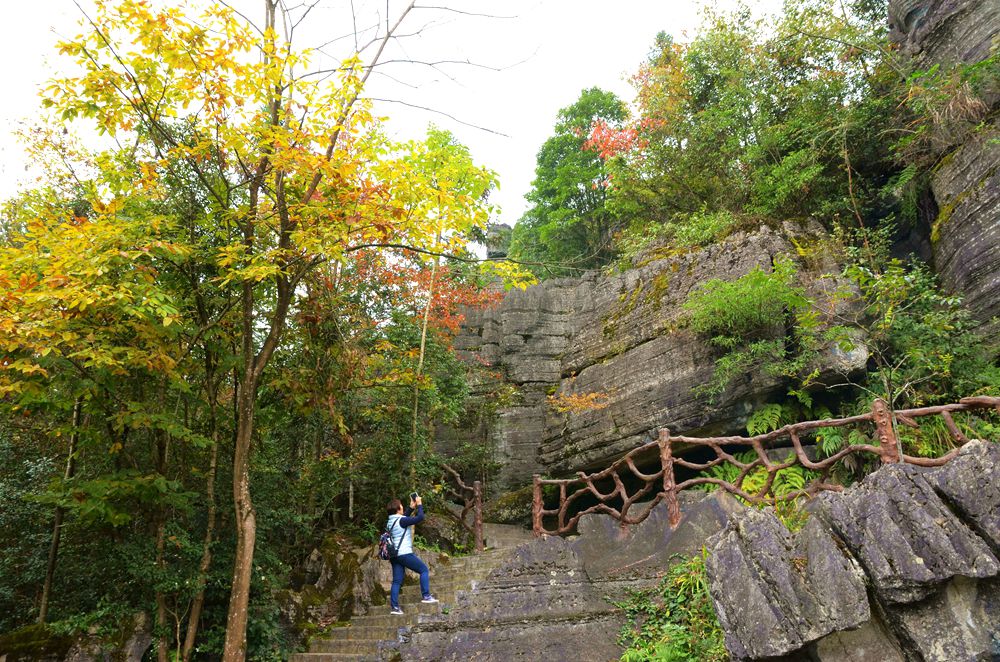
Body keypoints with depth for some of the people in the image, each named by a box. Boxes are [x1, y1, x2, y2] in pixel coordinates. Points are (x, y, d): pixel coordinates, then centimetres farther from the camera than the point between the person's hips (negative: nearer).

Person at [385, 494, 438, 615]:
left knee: (397, 581, 8)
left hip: (395, 555, 8)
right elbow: (420, 518, -18)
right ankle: (426, 596, 2)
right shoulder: (401, 521, -15)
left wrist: (411, 507, 25)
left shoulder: (390, 522, 11)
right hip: (405, 554, -8)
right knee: (424, 569, 5)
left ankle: (394, 607, 5)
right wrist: (419, 505, -5)